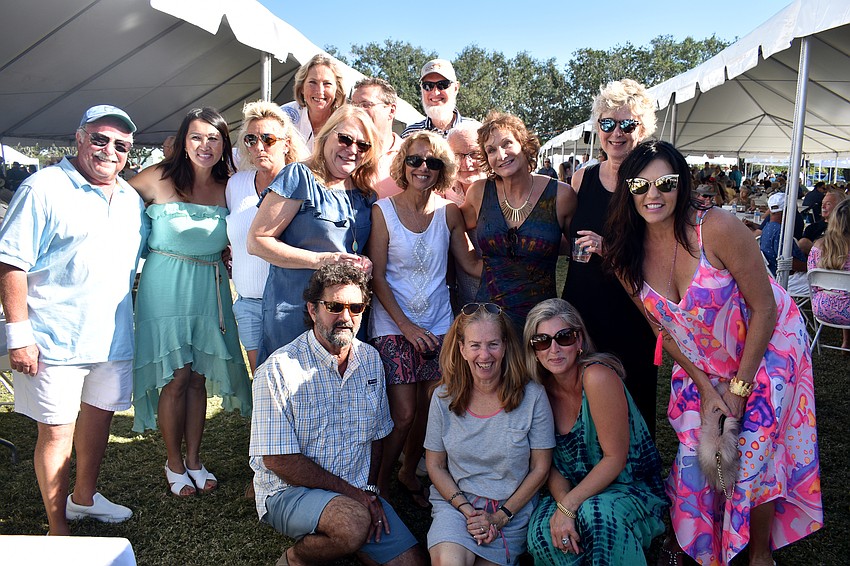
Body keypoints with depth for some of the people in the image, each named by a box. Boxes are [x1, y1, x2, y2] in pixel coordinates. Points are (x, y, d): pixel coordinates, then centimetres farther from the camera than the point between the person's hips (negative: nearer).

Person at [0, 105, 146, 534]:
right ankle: (58, 530, 17)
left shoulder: (132, 199, 11)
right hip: (55, 339, -6)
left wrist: (129, 316, 15)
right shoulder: (44, 188, -9)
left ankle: (84, 497, 40)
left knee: (99, 415, 19)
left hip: (113, 337, 6)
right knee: (56, 431, 2)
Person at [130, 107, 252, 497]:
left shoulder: (229, 187, 3)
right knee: (176, 378, 0)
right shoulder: (159, 178, -6)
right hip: (166, 286, -3)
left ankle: (194, 459, 24)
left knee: (200, 377, 9)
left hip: (210, 288, 3)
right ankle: (174, 464, 19)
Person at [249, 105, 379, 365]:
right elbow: (257, 241, -10)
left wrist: (365, 263, -1)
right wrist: (320, 260, -18)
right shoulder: (299, 177, -5)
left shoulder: (366, 196, 12)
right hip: (293, 314, -5)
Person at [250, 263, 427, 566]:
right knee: (353, 520, -34)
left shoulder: (371, 360, 3)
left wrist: (370, 491, -3)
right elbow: (278, 460, -17)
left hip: (357, 493, 6)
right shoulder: (280, 369, -16)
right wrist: (353, 493, -16)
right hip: (289, 492, -5)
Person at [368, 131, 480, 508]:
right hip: (394, 327, -3)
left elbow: (472, 263, 4)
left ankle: (409, 474, 36)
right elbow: (377, 277, -8)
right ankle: (379, 484, 20)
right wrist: (406, 326, -12)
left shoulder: (448, 212, 0)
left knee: (428, 409, 11)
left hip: (437, 325, 3)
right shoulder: (383, 211, -7)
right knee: (403, 414, -5)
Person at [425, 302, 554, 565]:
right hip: (456, 502, 0)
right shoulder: (444, 397, -3)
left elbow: (540, 468, -2)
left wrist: (500, 517, -8)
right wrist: (467, 510, -9)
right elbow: (435, 465, 4)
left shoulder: (532, 395, -8)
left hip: (513, 507, 1)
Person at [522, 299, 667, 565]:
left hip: (631, 490, -4)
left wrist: (569, 505, -23)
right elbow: (552, 464, 1)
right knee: (541, 531, -25)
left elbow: (615, 458, -19)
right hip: (575, 491, 5)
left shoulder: (597, 378, -21)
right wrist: (562, 503, -19)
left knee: (595, 511, -36)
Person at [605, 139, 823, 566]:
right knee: (693, 454, 3)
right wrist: (705, 388, -8)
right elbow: (663, 329, -2)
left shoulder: (717, 229, -27)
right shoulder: (626, 257, -12)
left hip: (767, 350, -3)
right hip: (702, 362, 4)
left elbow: (765, 309, -20)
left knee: (753, 457, -1)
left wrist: (739, 388, -17)